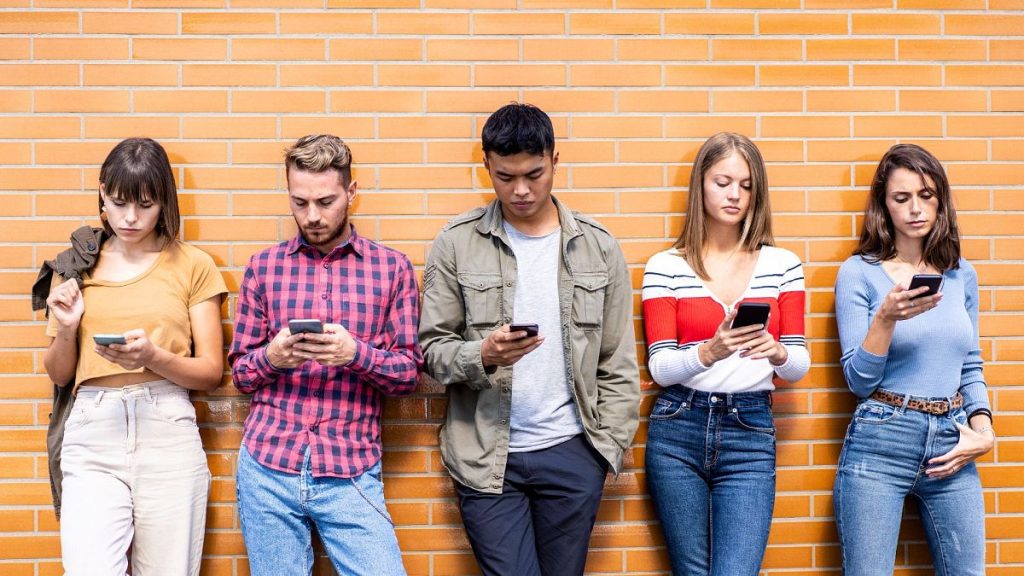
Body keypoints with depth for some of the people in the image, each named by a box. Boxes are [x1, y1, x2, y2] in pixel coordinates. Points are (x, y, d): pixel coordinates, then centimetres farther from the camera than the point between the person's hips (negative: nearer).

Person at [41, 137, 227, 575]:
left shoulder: (193, 266, 4)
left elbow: (211, 372, 3)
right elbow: (59, 375, 15)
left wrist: (154, 357, -15)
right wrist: (65, 329, -5)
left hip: (168, 435, -1)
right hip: (93, 434, 1)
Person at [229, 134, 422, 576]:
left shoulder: (392, 268, 4)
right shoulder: (263, 267, 6)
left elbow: (408, 372, 3)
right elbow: (240, 371, 10)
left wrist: (357, 353, -16)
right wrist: (272, 357, -12)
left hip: (351, 473, -1)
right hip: (267, 466, 1)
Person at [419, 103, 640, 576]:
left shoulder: (598, 247, 4)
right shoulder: (456, 243, -1)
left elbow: (618, 365, 6)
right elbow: (433, 347, 0)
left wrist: (609, 447, 0)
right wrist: (483, 355, -19)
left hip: (571, 452, 2)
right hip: (486, 457, -1)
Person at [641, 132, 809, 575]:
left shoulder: (783, 265, 6)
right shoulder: (665, 267, 1)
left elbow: (799, 366, 4)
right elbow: (660, 368, -5)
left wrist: (776, 352, -19)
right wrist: (709, 352, -24)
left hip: (751, 433, 0)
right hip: (678, 430, 0)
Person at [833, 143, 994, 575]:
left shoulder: (961, 274, 9)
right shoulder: (859, 272, -4)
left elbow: (971, 366, 16)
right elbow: (859, 380, -7)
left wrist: (982, 430, 1)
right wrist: (887, 317, -21)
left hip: (951, 445, 4)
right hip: (880, 446, -4)